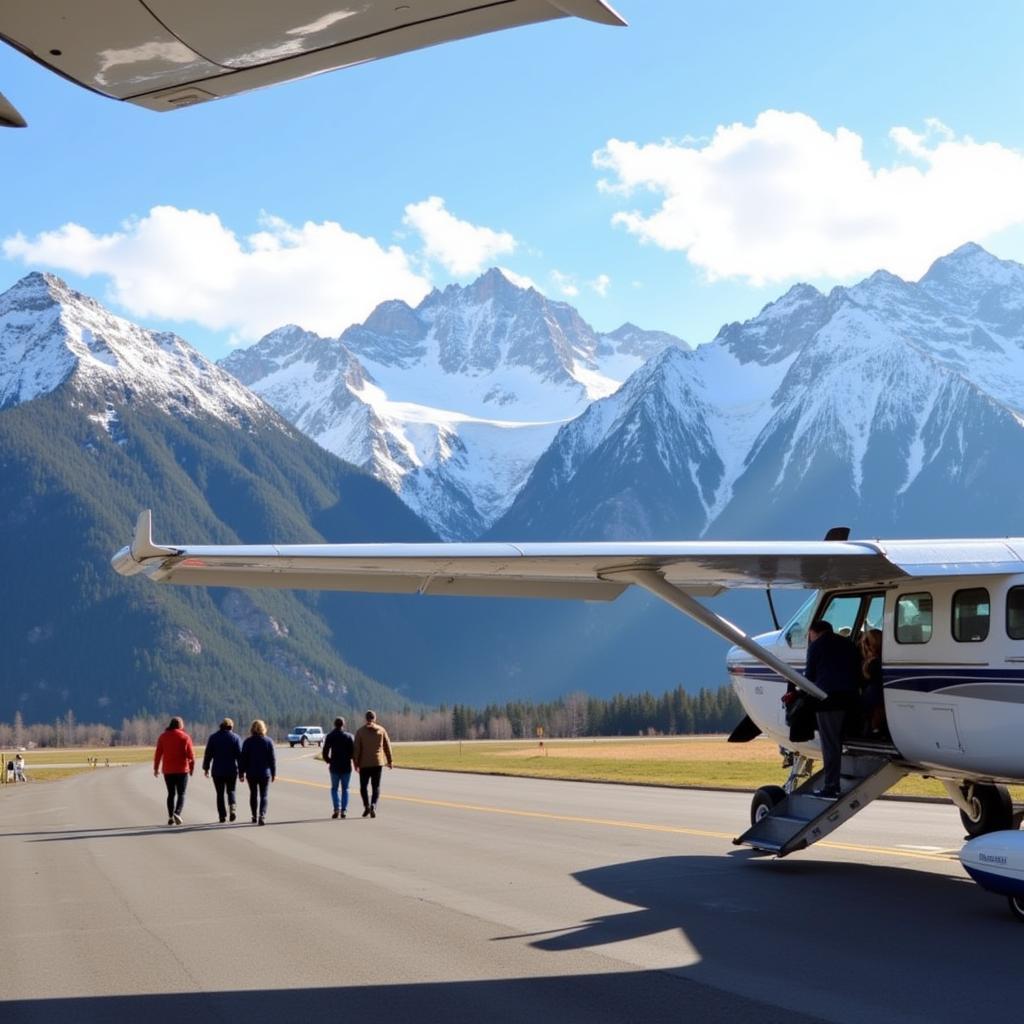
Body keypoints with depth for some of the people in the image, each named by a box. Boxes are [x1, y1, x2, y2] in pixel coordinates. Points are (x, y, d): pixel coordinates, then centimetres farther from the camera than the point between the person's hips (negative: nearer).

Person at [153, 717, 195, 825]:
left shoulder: (163, 736, 3)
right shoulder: (185, 737, -4)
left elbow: (158, 753, 0)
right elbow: (191, 754, -7)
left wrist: (156, 768, 7)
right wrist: (192, 767, 6)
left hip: (168, 770, 2)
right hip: (182, 770, -2)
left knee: (171, 793, 13)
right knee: (181, 794, 3)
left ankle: (170, 816, 7)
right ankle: (177, 813, -18)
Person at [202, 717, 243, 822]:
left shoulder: (213, 737, 3)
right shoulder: (236, 738, 0)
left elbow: (208, 754, 2)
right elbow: (240, 755, -4)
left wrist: (206, 768, 11)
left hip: (217, 770, 0)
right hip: (232, 770, 0)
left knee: (220, 793, 8)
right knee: (231, 791, 13)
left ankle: (222, 815, 3)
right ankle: (232, 808, -12)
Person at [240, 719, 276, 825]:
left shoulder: (248, 741, -2)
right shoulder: (268, 741, -3)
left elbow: (243, 758, -3)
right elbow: (273, 759, -3)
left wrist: (241, 773, 3)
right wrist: (274, 773, 4)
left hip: (251, 773, 1)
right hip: (265, 773, -1)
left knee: (253, 794, 16)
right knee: (264, 795, 0)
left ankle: (255, 817, 23)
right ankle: (262, 816, -18)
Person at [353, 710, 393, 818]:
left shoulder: (360, 731, -3)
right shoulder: (381, 730, 0)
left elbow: (356, 749, -7)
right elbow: (387, 747, 3)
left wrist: (356, 763, -3)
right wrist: (389, 761, 11)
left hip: (364, 764, -1)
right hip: (378, 762, 1)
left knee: (363, 786, 12)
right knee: (376, 787, 6)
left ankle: (366, 806, -5)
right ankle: (373, 805, -15)